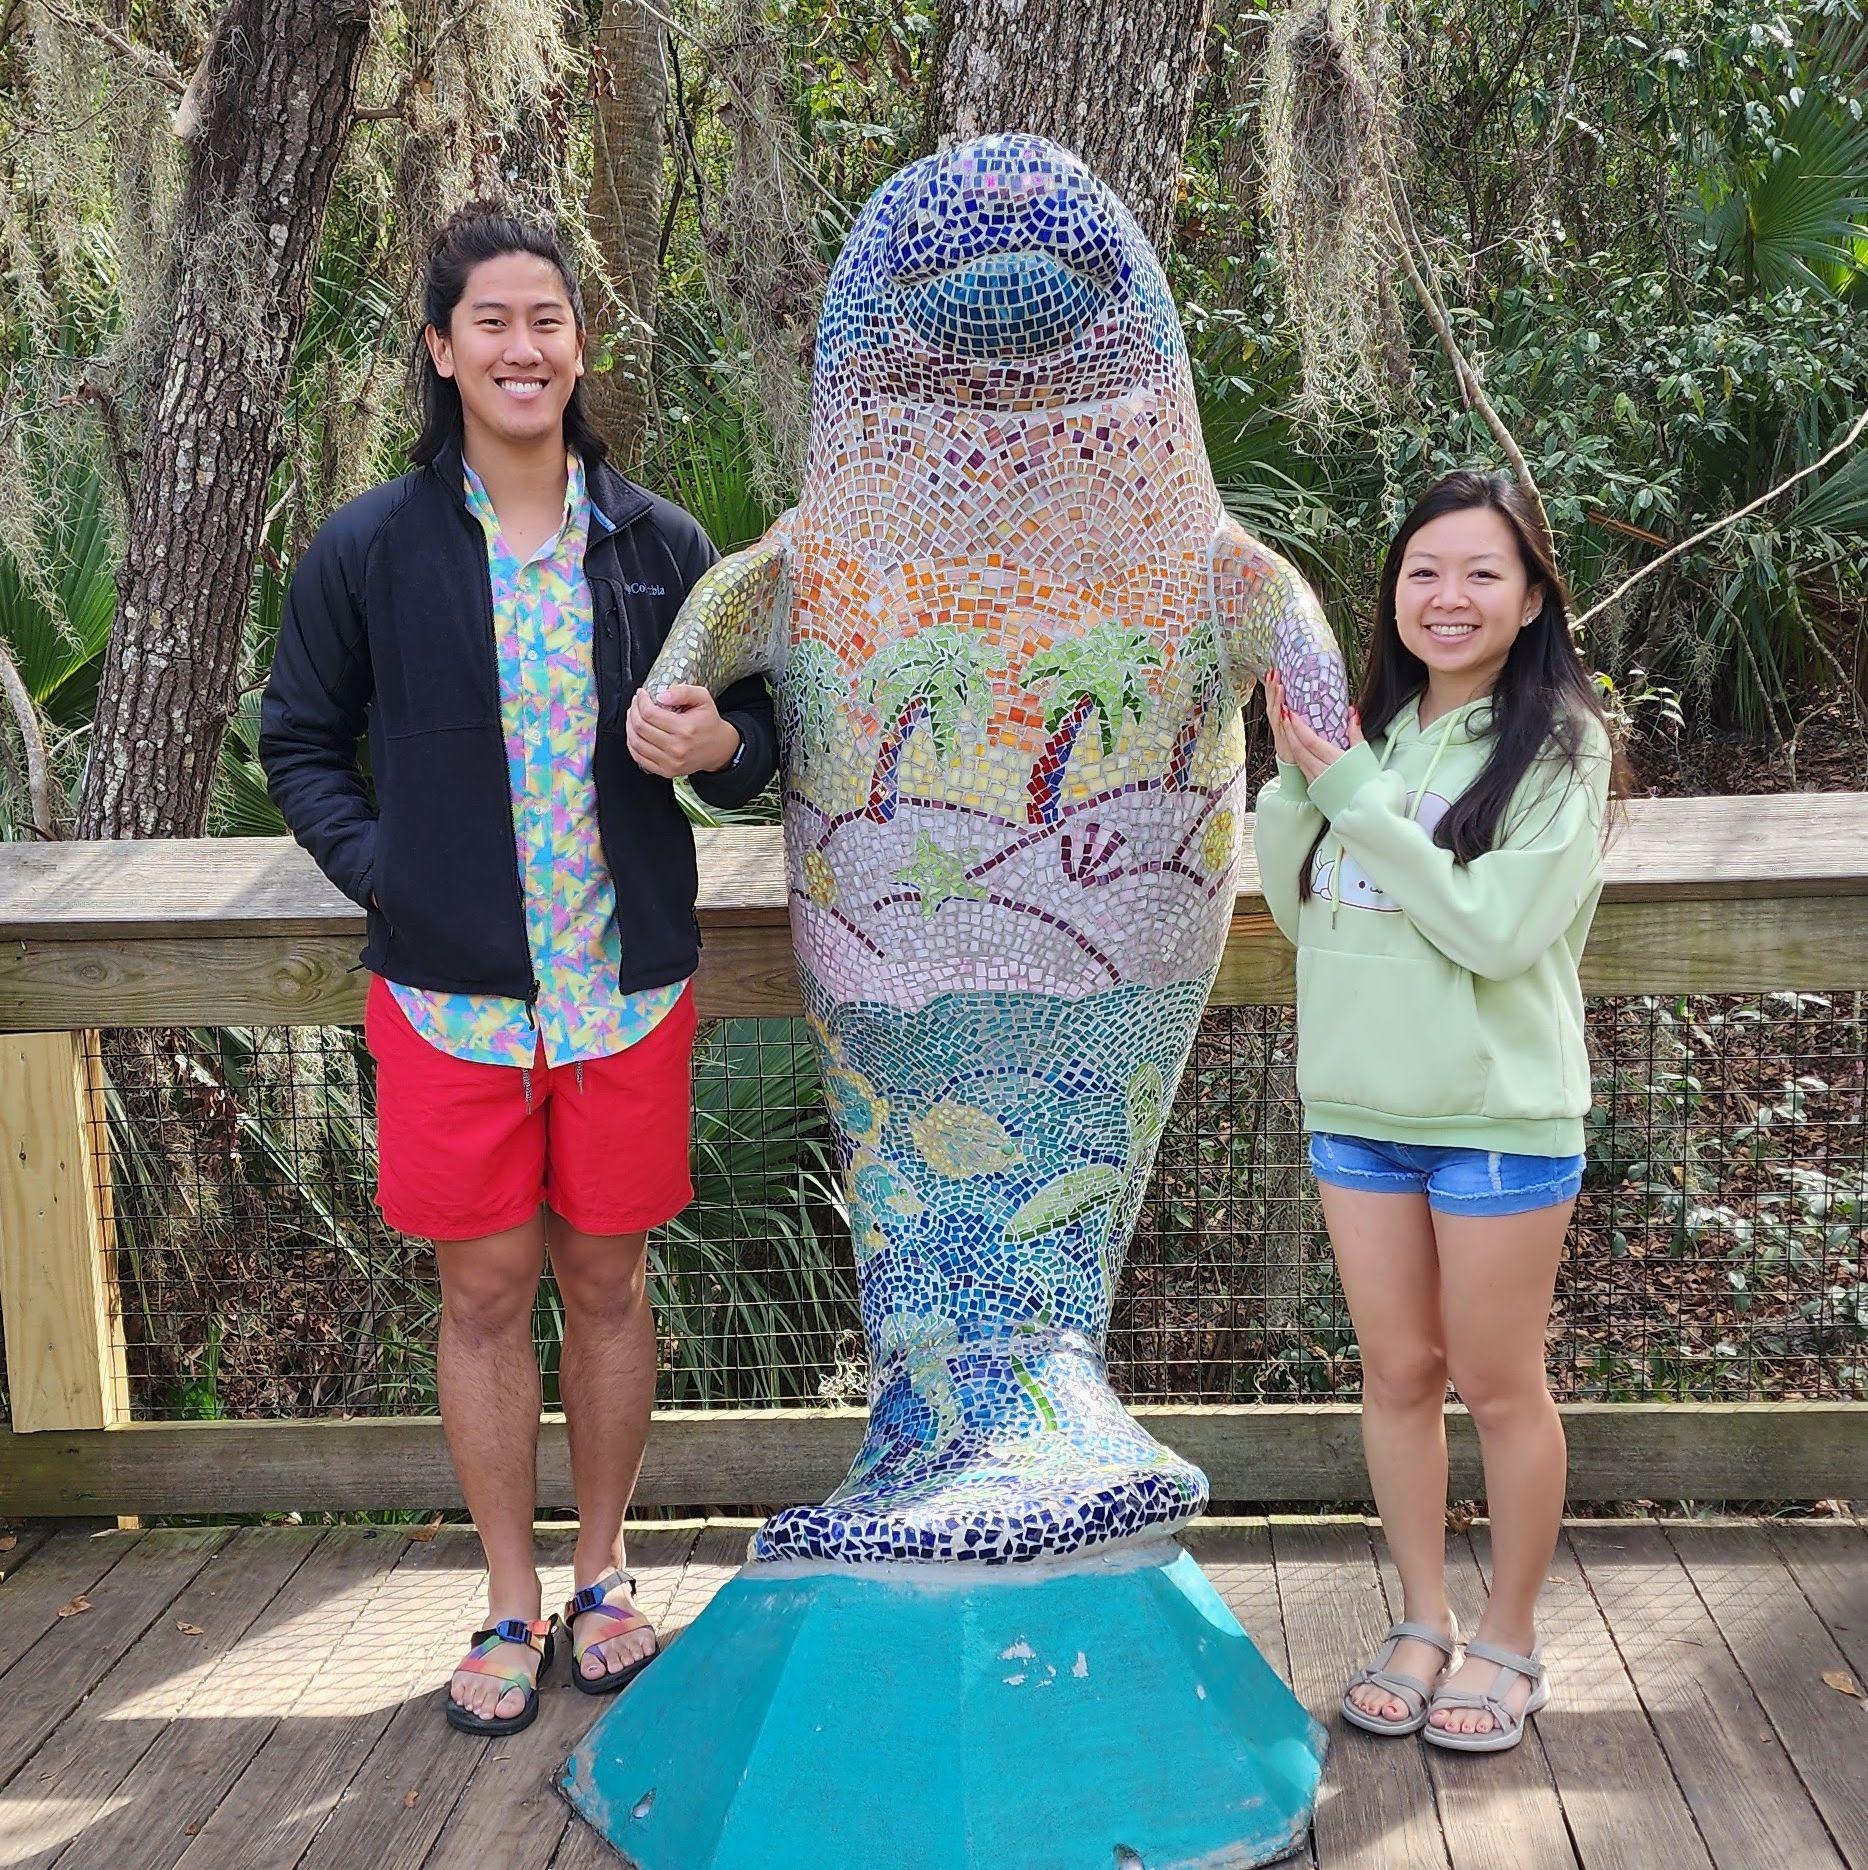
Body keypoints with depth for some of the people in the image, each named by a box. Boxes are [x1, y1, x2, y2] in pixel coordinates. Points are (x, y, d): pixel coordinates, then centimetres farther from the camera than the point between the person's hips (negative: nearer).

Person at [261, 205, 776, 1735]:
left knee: (606, 1279, 11)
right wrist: (377, 866, -5)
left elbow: (758, 723, 10)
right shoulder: (370, 549, 0)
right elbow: (301, 740, 10)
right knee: (485, 1291, 7)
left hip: (626, 985, 1)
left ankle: (603, 1575, 30)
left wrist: (718, 742, -14)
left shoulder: (658, 545, 2)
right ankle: (512, 1605, 25)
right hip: (453, 990, 0)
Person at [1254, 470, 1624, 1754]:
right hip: (1360, 1107, 5)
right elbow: (1297, 907, 9)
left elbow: (1495, 928, -20)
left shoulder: (1562, 747, -10)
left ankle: (1510, 1640, 26)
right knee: (1397, 1373, 13)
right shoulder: (1372, 731, 6)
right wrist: (1296, 778, -6)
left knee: (1498, 1385, 7)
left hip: (1500, 1118, -5)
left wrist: (1356, 794, -19)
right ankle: (1425, 1624, 30)